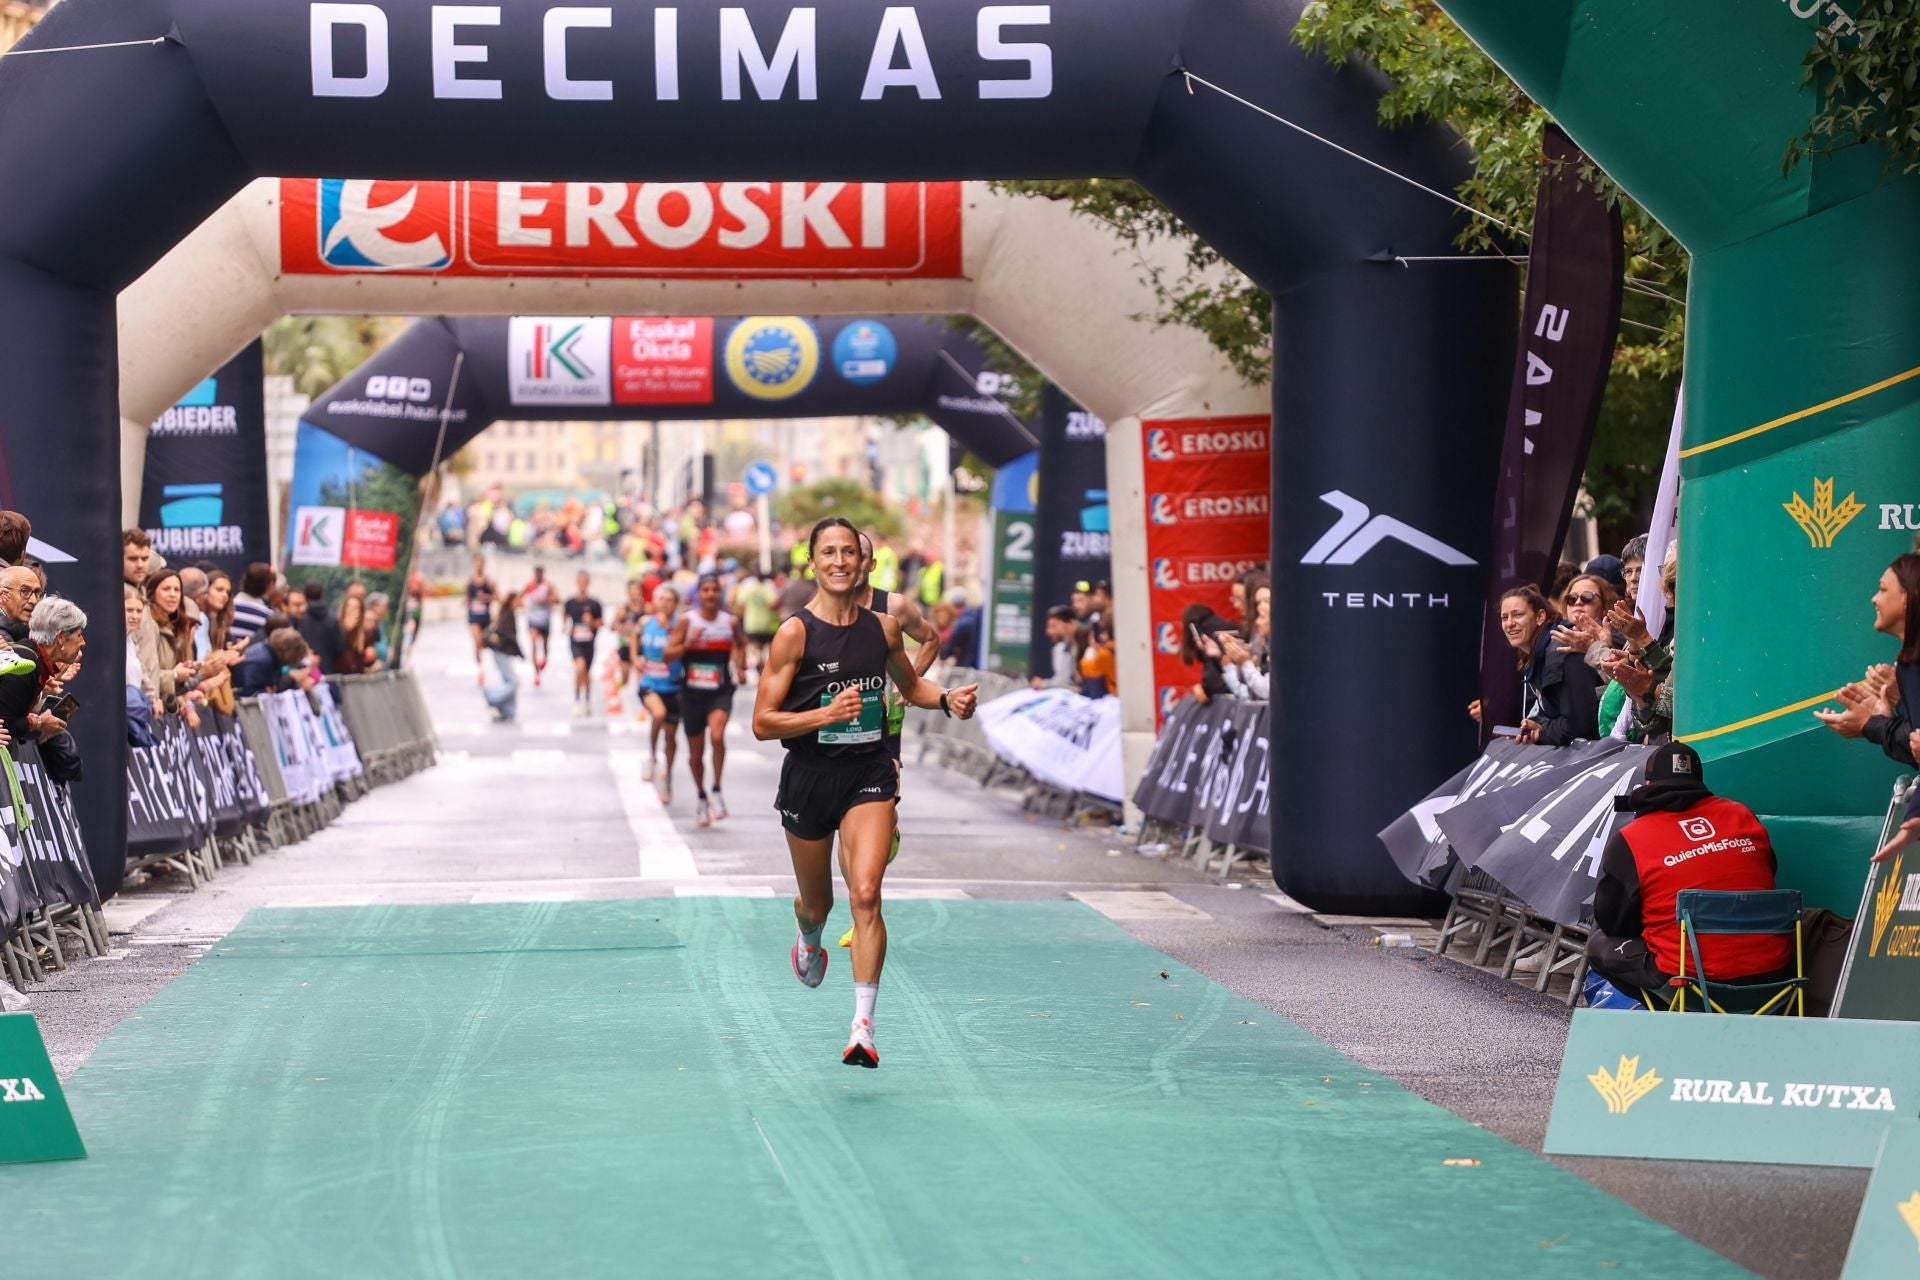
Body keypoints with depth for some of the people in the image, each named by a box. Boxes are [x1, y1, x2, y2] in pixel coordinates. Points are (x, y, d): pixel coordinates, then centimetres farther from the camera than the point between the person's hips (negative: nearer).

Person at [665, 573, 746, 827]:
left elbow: (741, 643, 22)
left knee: (717, 735, -27)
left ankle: (717, 791, -12)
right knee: (696, 751, 9)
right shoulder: (687, 620, -4)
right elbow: (668, 655, -5)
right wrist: (688, 644, -22)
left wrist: (741, 667, 7)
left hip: (721, 691, -1)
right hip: (693, 692, 1)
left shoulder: (730, 621, 1)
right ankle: (701, 797, 31)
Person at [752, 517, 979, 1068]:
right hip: (809, 775, -1)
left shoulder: (883, 626, 3)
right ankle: (808, 938, 55)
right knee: (817, 905, 16)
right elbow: (763, 723, -11)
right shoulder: (795, 632, -10)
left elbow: (910, 684, 23)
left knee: (865, 895, -18)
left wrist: (947, 698, 3)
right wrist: (826, 714, -25)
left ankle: (863, 1026, -18)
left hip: (869, 773, 1)